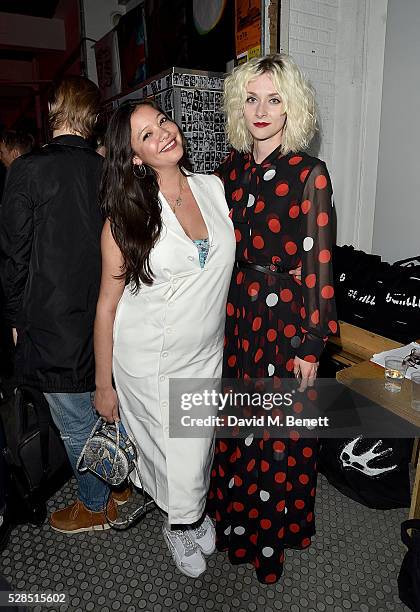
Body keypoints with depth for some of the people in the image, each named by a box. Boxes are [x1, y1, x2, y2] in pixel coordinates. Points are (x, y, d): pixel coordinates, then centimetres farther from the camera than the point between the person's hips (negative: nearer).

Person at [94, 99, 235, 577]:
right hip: (149, 363, -4)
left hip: (207, 354, 4)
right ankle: (180, 524, 47)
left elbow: (239, 256, 14)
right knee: (177, 459, 12)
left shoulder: (214, 188, -3)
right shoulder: (126, 216, -15)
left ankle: (193, 512, 55)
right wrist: (103, 386, -5)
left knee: (199, 447, 22)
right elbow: (107, 306, -10)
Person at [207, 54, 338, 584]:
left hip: (285, 316, -5)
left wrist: (311, 344, -10)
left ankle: (275, 532, 36)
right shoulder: (232, 167, 6)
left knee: (281, 433, 10)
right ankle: (235, 517, 43)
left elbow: (317, 266, -10)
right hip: (235, 311, 5)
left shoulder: (310, 174, -9)